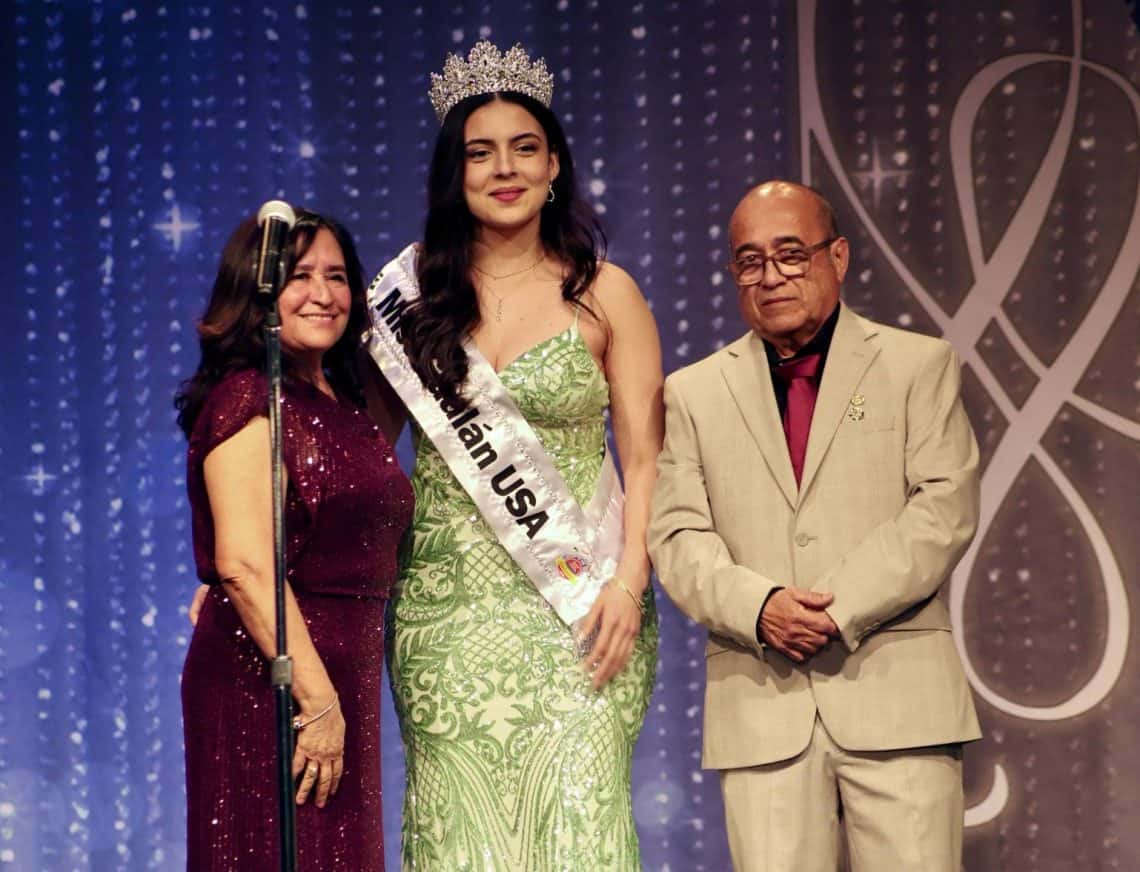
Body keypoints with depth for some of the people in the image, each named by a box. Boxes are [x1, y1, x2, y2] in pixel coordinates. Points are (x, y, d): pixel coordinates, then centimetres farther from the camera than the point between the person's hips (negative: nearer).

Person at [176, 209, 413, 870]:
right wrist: (316, 698, -22)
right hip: (268, 680, -8)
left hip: (343, 678, 8)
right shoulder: (247, 398, -11)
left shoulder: (345, 405, 14)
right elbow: (245, 565, -20)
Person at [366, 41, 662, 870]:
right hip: (446, 607, 2)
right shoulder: (416, 293, 8)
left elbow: (647, 460, 2)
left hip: (571, 608, -2)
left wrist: (629, 583, -12)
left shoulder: (604, 295, 4)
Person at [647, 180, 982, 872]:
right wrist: (759, 607, -13)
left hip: (897, 693, -1)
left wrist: (839, 609, -12)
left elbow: (945, 509, -1)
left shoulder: (920, 365, 10)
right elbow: (677, 539, 7)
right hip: (761, 708, 1)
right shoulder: (693, 393, 15)